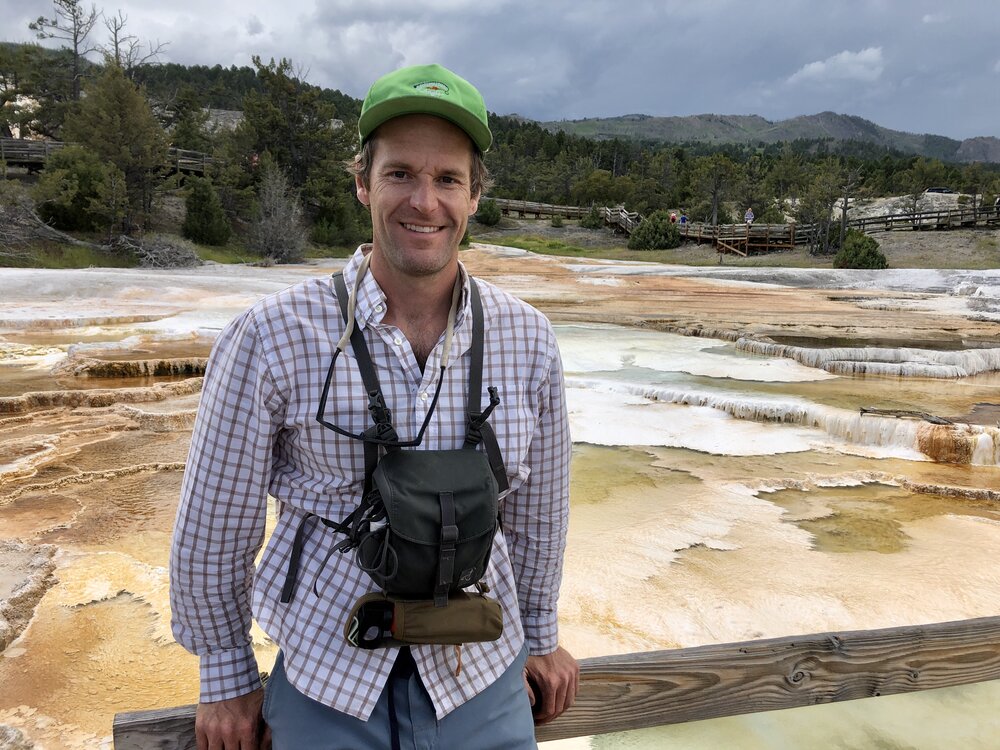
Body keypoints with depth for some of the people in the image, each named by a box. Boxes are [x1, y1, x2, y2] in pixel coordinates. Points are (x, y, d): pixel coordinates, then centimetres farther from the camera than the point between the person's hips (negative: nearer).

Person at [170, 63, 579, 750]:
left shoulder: (527, 340, -8)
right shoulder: (271, 339, -16)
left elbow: (538, 504, 5)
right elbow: (213, 523, -5)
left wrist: (540, 634, 15)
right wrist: (226, 675, 4)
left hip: (480, 680, 2)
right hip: (322, 683, -1)